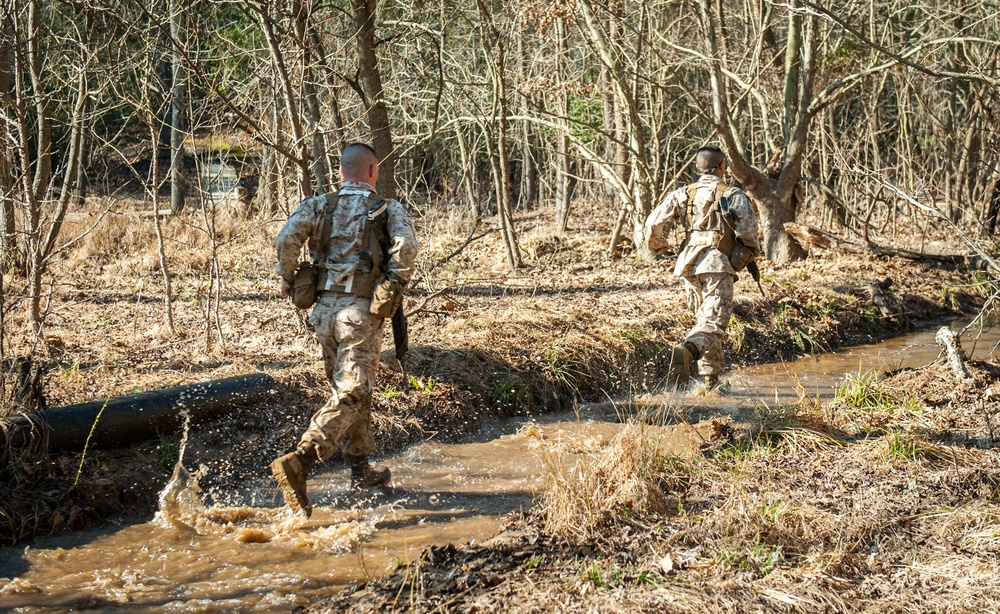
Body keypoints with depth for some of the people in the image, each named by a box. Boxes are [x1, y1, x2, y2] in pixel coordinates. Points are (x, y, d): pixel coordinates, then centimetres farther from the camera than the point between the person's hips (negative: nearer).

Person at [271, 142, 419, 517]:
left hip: (324, 310, 5)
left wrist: (287, 278, 5)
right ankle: (298, 463, -26)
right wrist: (397, 286, -2)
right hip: (361, 311, -5)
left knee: (351, 389, 19)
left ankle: (361, 470, 28)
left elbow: (287, 238, -9)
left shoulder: (319, 205, 8)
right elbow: (406, 247, -17)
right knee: (350, 395, -8)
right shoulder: (389, 209, 1)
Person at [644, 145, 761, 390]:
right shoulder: (733, 195, 2)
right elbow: (748, 231, -6)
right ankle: (687, 351, -39)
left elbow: (654, 223, 5)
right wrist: (753, 251, 15)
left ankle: (711, 380, 17)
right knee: (714, 321, -10)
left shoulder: (683, 194, 12)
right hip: (717, 264, -5)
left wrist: (656, 246, 24)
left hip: (689, 264, 5)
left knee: (703, 319, 16)